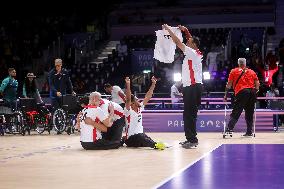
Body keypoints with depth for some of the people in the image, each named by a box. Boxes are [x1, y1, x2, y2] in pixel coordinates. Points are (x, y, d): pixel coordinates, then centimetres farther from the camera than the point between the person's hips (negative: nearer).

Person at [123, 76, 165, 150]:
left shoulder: (140, 108, 8)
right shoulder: (128, 111, -12)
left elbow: (148, 97, 8)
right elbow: (128, 99, -29)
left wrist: (153, 84, 3)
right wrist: (128, 85, -40)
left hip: (140, 134, 9)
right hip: (131, 138, -9)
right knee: (140, 137, -39)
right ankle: (155, 145, -58)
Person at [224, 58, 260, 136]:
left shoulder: (234, 71, 12)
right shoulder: (252, 72, 20)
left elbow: (229, 84, 8)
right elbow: (257, 84, 13)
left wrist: (226, 94, 12)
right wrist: (255, 92, 23)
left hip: (241, 92, -3)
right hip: (252, 92, 3)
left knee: (235, 113, -5)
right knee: (249, 114, 11)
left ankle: (229, 129, -19)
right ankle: (249, 132, 10)